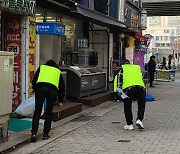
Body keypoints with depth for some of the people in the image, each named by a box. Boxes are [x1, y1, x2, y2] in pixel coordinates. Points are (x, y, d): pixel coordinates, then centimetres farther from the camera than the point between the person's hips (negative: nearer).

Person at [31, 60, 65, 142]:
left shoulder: (41, 67, 29)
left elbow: (34, 81, 18)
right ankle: (45, 134, 14)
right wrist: (60, 101, 38)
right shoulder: (58, 72, 31)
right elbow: (62, 87, 31)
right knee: (49, 113, 12)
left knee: (37, 112, 6)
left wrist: (35, 91, 30)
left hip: (40, 88, 0)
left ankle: (34, 133, -4)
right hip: (52, 90, 1)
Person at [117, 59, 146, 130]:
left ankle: (130, 124, 13)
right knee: (141, 105, 19)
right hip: (140, 87, 2)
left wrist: (120, 89, 5)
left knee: (127, 107, 11)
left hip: (128, 87, -2)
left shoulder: (122, 68, 22)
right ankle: (139, 120, 2)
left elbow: (120, 79, 7)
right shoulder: (138, 67, 32)